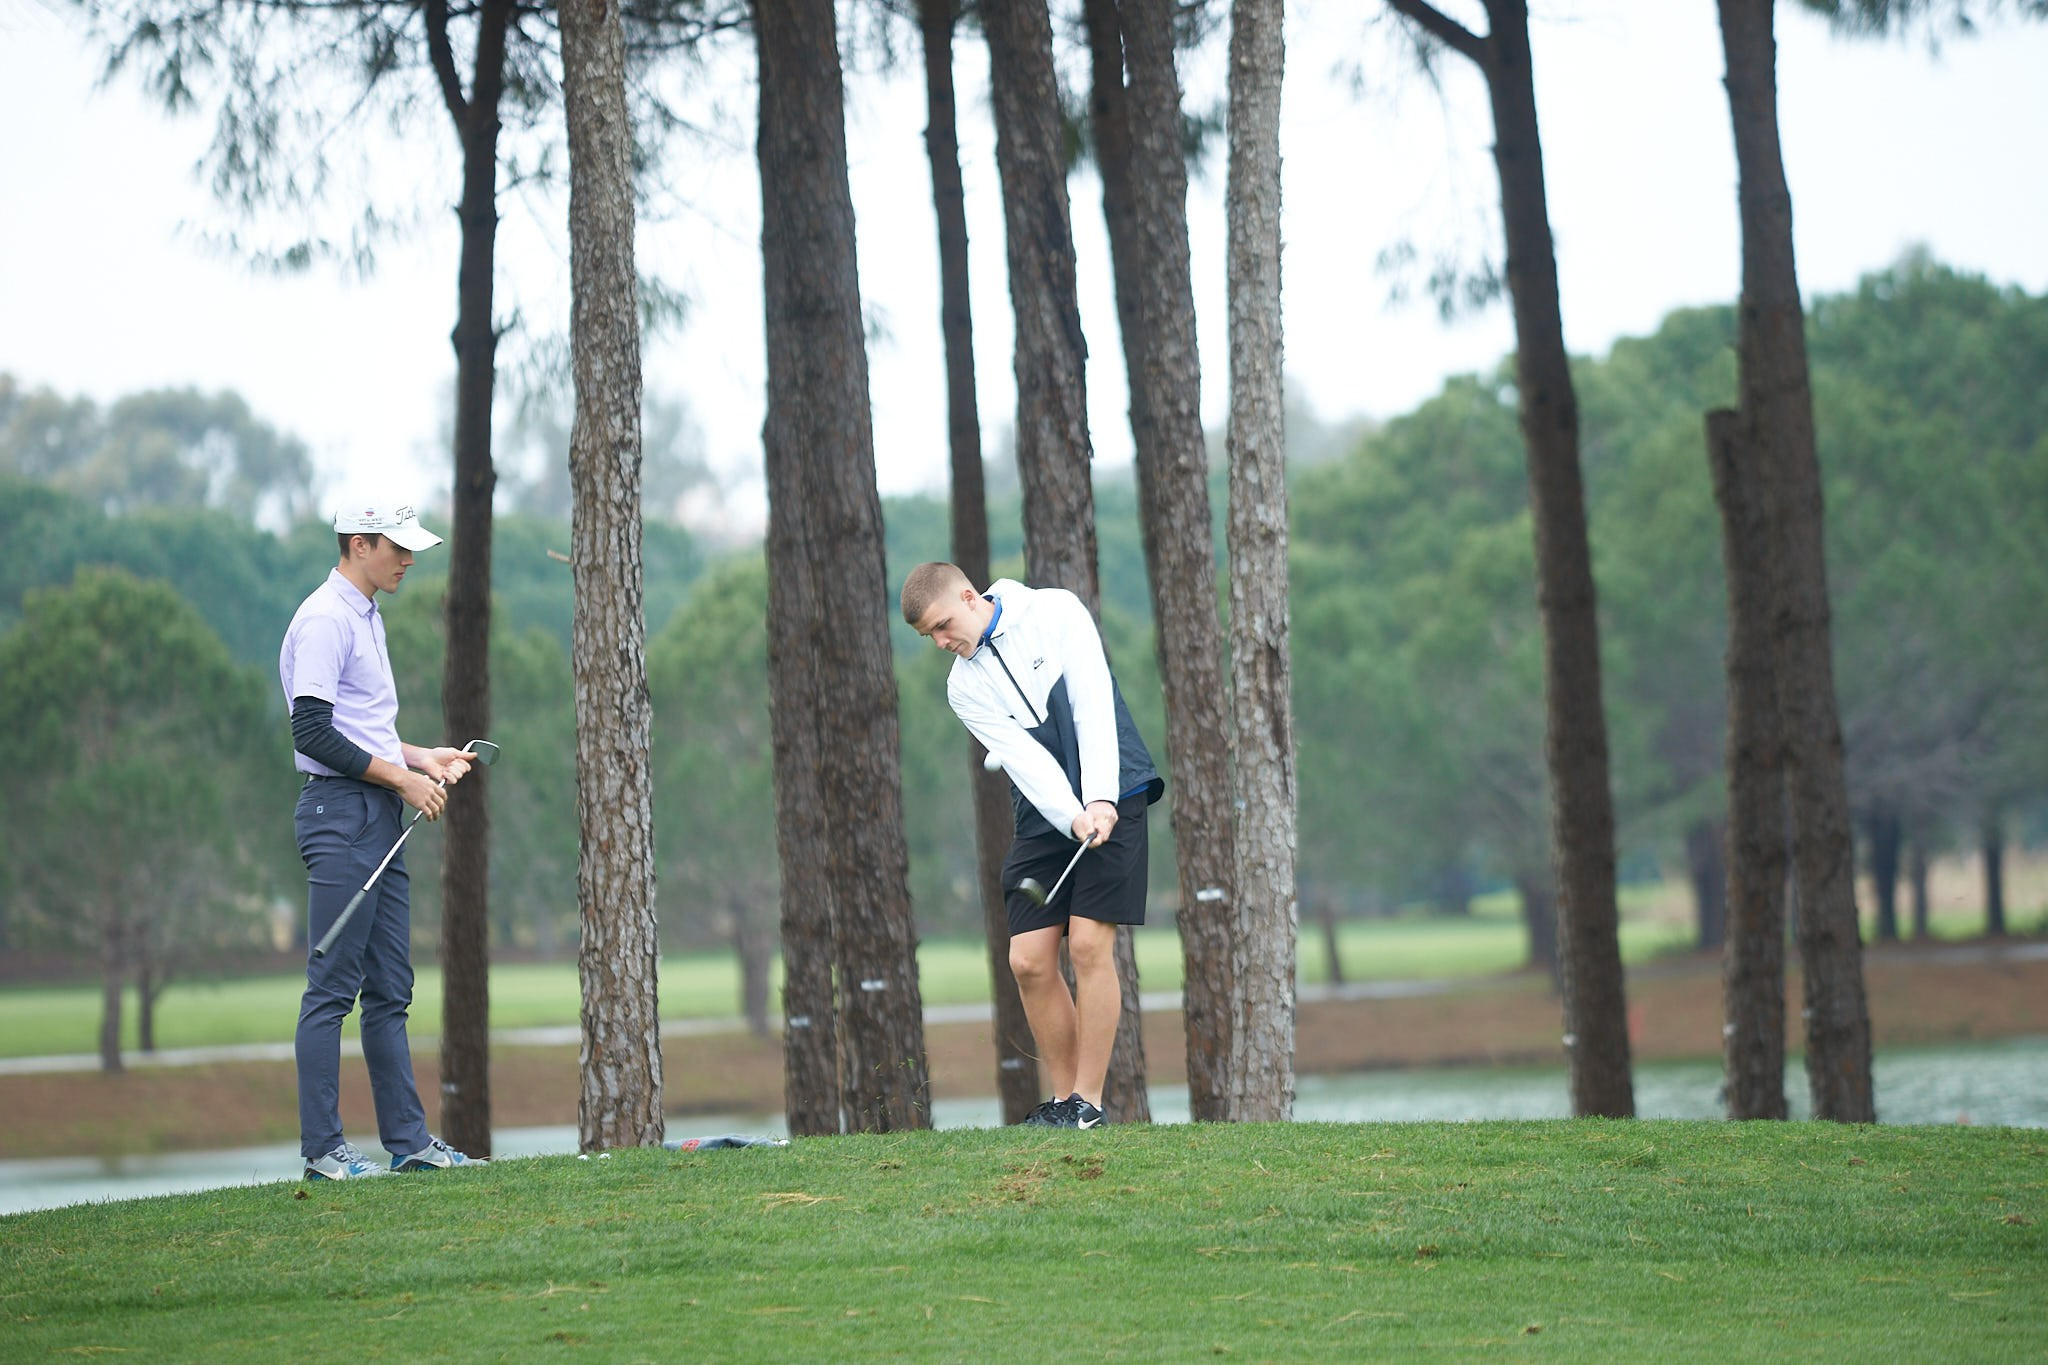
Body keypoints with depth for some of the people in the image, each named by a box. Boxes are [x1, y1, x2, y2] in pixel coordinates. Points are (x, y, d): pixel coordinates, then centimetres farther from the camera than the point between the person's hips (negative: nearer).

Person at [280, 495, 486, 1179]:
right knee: (333, 987, -8)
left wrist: (423, 758, 14)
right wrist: (400, 777, -16)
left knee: (389, 990, 11)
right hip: (340, 814, -10)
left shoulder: (366, 619, 20)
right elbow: (312, 733, -20)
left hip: (381, 816, 10)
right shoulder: (324, 620, -13)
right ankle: (322, 1149, -7)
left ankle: (407, 1138, 14)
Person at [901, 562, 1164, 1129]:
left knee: (1089, 944, -14)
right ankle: (1063, 1099, 6)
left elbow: (1092, 704, -12)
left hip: (1111, 799, -4)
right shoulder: (965, 687, 5)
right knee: (1029, 960, -5)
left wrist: (1100, 801, -23)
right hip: (1045, 818, 5)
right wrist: (1074, 819, -24)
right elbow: (1024, 758, -8)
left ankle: (1089, 1102, -8)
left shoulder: (1055, 612, -4)